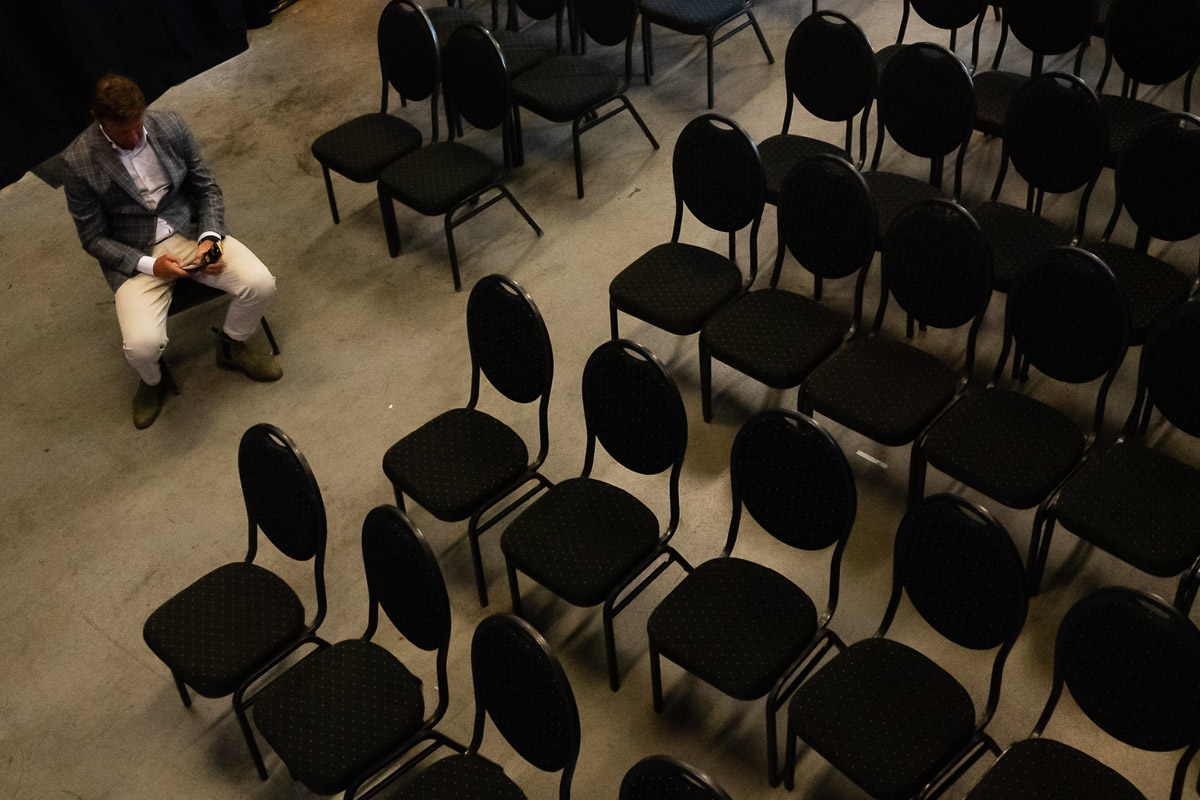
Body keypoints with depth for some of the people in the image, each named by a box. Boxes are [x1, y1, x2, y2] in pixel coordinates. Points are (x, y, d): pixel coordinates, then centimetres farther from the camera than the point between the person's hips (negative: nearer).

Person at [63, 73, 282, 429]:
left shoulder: (170, 125, -6)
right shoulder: (78, 162, -15)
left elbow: (207, 188, 4)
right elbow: (93, 238, -7)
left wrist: (210, 238, -13)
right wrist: (149, 264, -20)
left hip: (189, 230, 3)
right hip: (134, 255, -3)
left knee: (260, 284, -21)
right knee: (142, 345, -27)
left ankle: (232, 347, 13)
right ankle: (152, 381, 14)